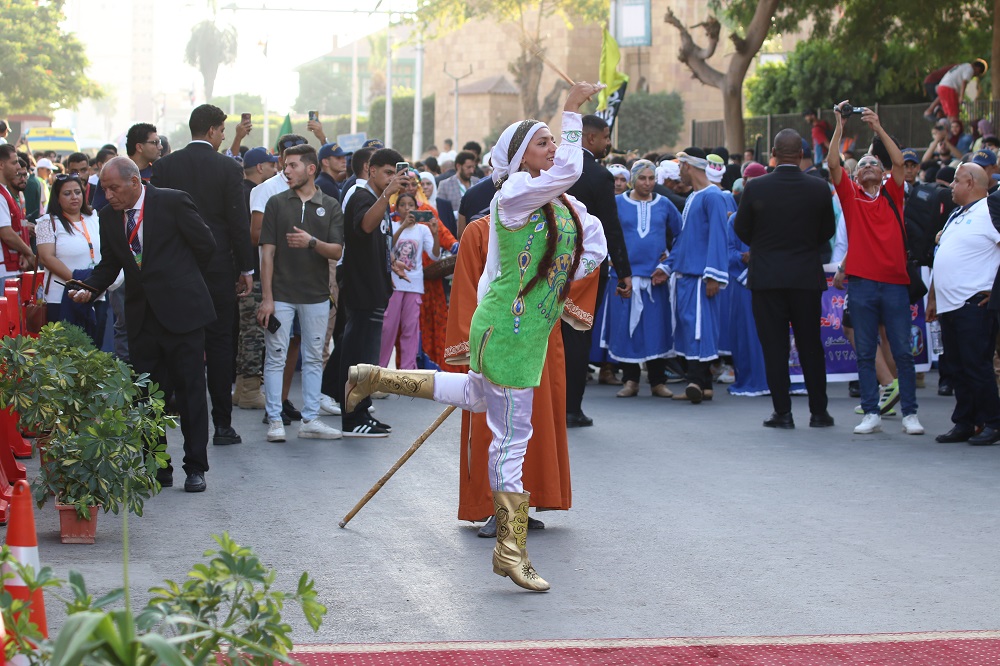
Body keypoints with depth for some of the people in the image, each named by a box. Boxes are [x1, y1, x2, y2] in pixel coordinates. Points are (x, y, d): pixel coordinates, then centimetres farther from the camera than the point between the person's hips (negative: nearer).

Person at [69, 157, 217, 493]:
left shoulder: (173, 202, -9)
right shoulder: (109, 216, 6)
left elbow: (205, 245, -2)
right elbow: (109, 263, 13)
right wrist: (90, 289, -6)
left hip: (180, 310, -5)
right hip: (141, 317, 5)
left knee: (190, 390, 2)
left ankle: (195, 467, 9)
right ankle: (157, 468, 15)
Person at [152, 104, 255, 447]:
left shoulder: (163, 166, 2)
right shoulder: (228, 168, -6)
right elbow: (239, 222, -6)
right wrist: (246, 269, 2)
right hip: (218, 265, -2)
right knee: (219, 342, 3)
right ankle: (222, 425, 3)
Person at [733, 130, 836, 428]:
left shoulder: (755, 188, -10)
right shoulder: (819, 189, -6)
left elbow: (741, 228, 1)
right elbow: (827, 232, 5)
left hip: (766, 277, -1)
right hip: (807, 277, 1)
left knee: (774, 347, 4)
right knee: (810, 346, 10)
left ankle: (782, 412, 3)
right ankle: (818, 411, 12)